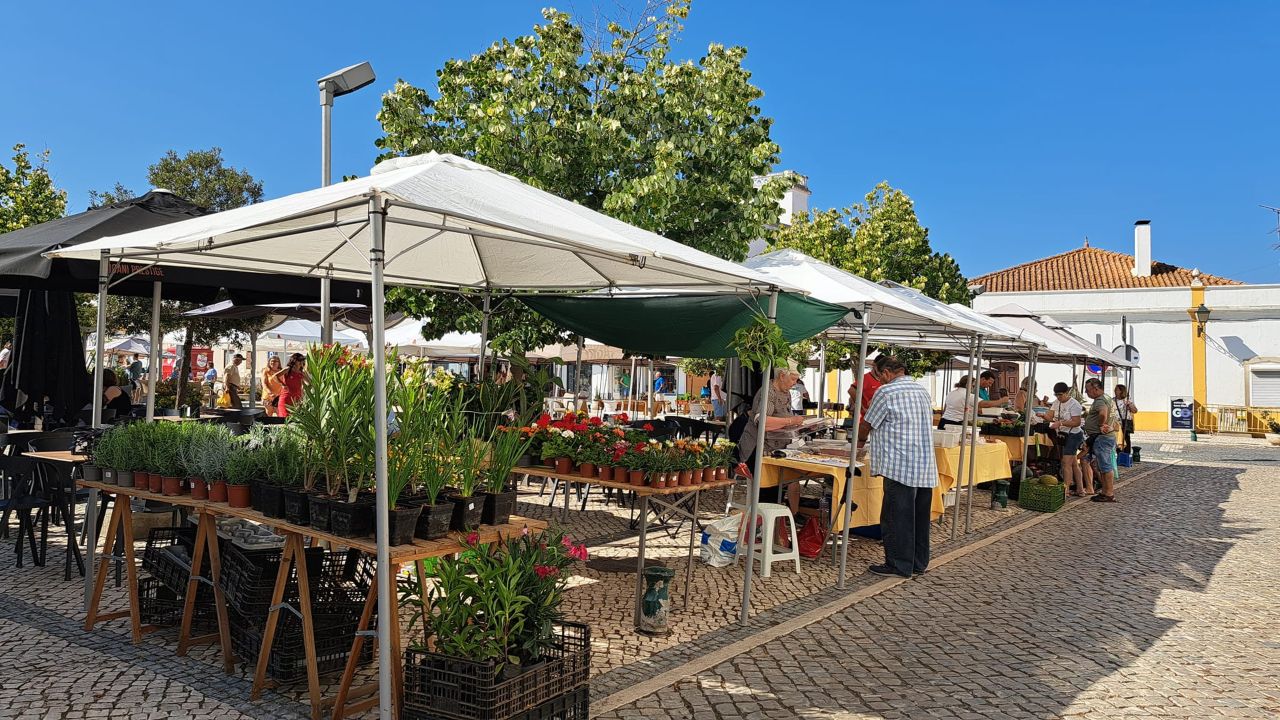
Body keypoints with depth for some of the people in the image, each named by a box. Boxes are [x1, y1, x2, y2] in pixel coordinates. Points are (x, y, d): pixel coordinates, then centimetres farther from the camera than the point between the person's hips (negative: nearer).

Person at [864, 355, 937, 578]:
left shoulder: (886, 392, -8)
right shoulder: (923, 391, 15)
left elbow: (869, 424, -1)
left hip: (900, 466, -8)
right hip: (926, 467, 8)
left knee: (896, 517, -1)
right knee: (920, 516, 13)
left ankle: (898, 565, 3)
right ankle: (918, 563, 21)